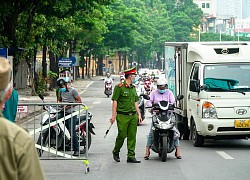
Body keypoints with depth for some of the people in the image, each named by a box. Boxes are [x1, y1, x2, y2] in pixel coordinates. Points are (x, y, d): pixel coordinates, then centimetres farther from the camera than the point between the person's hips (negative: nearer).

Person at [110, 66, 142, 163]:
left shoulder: (133, 88, 16)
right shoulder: (119, 87, -7)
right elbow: (115, 101, -8)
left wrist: (139, 114, 15)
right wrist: (113, 115, -12)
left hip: (133, 116, 6)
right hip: (122, 116, -6)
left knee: (132, 136, 3)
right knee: (122, 135, -3)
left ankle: (131, 156, 6)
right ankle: (116, 152, 20)